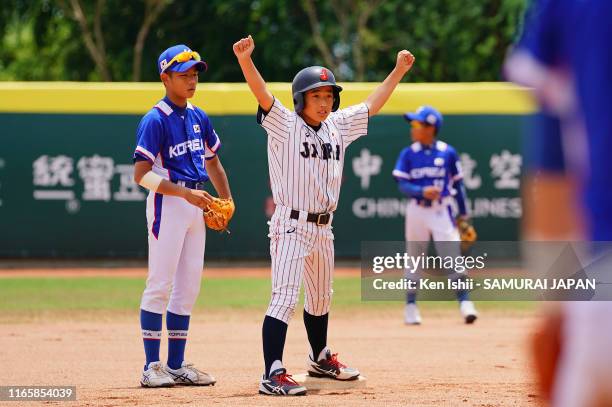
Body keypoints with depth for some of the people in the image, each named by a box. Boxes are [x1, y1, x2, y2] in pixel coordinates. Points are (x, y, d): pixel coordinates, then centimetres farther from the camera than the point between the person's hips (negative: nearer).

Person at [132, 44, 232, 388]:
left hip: (196, 204, 8)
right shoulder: (155, 120, -10)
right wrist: (185, 193, -23)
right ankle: (152, 367, -4)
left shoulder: (199, 118, 12)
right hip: (168, 203, -8)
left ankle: (177, 365, 14)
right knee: (160, 285, -7)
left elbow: (213, 162, 24)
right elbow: (142, 175, -16)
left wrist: (227, 202, 12)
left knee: (189, 287, 9)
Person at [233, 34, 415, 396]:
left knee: (321, 299, 22)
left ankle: (321, 359, 41)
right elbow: (262, 93, -24)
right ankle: (273, 375, -19)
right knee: (285, 298, -15)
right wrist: (245, 58, -40)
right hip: (291, 226, -7)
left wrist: (399, 70, 18)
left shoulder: (338, 126, 10)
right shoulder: (284, 125, -9)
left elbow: (372, 105, 19)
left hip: (322, 228, 7)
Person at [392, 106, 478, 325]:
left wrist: (463, 215, 5)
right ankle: (411, 306, 17)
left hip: (442, 211, -1)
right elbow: (402, 185, -5)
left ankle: (465, 303, -8)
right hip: (416, 210, 1)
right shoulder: (408, 154, 1)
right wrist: (422, 191, -24)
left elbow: (457, 184, 6)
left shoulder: (448, 153, 0)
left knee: (452, 257, -9)